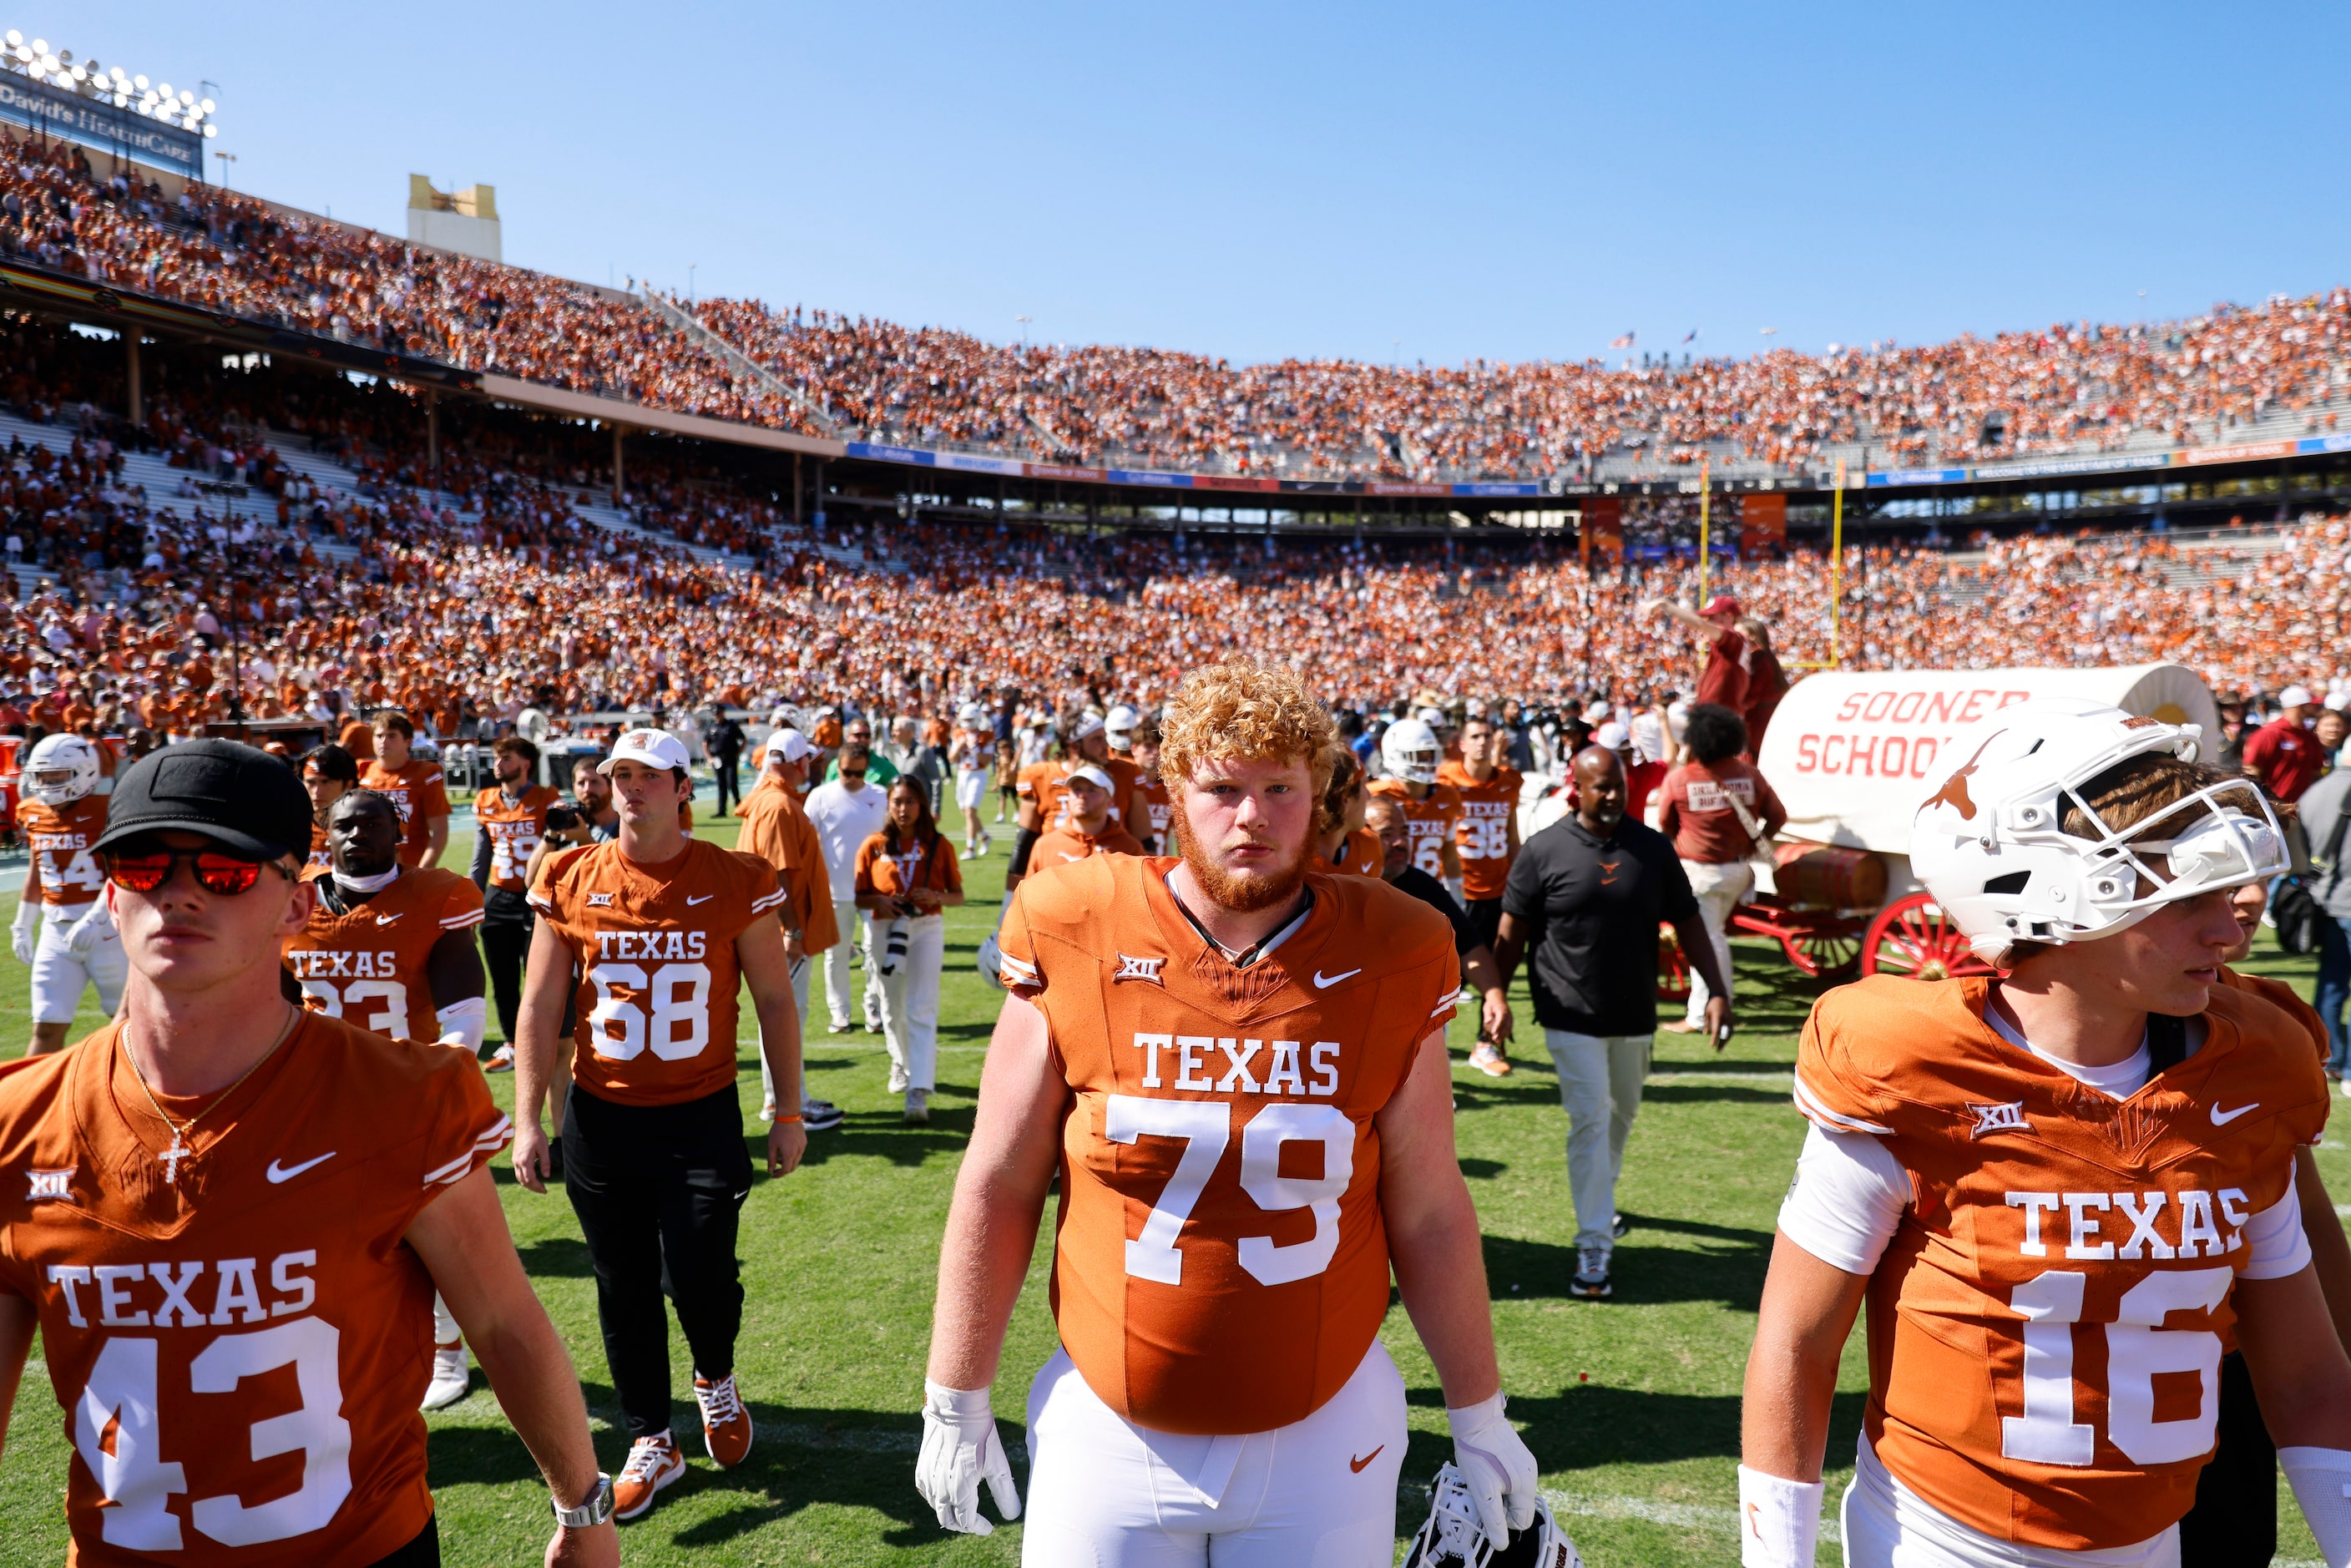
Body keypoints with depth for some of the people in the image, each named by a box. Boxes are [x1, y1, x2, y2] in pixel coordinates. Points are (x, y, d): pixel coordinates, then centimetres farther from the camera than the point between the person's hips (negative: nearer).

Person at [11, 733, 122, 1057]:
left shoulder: (105, 811, -12)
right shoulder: (32, 814, 8)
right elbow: (35, 875, 20)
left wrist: (94, 920, -25)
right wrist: (23, 927, 22)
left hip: (106, 925, -5)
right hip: (56, 929, 5)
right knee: (47, 1027, 4)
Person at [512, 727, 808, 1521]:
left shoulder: (735, 882, -6)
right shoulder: (571, 882, -2)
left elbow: (774, 1001, 1)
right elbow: (540, 1008, 3)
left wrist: (788, 1112, 2)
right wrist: (527, 1120, 0)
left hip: (701, 1116, -2)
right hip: (601, 1119, 2)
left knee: (699, 1275, -6)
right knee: (624, 1287, 11)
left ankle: (716, 1381, 30)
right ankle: (651, 1442, 32)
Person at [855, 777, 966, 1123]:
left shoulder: (938, 845, 1)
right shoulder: (874, 846, 2)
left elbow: (957, 895, 4)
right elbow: (859, 897, 3)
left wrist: (935, 897, -17)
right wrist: (880, 901, -18)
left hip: (927, 928, -2)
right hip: (885, 930, 2)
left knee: (922, 1010, -10)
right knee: (892, 1008, 16)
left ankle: (919, 1093, -15)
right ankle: (902, 1065, 42)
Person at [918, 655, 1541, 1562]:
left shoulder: (1388, 966, -8)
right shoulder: (1077, 942, -11)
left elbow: (1428, 1213, 1)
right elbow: (998, 1189, -3)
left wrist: (1479, 1420, 7)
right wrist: (955, 1403, 3)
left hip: (1323, 1438, 1)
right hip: (1110, 1431, 0)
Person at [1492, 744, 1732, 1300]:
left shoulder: (1652, 848, 0)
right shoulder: (1544, 851, -8)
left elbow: (1687, 922, 5)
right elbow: (1512, 932, -4)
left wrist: (1717, 991, 0)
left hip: (1635, 1014, 4)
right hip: (1572, 1018, -4)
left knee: (1622, 1114, 19)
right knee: (1590, 1121, -7)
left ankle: (1599, 1197, 44)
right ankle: (1595, 1246, 1)